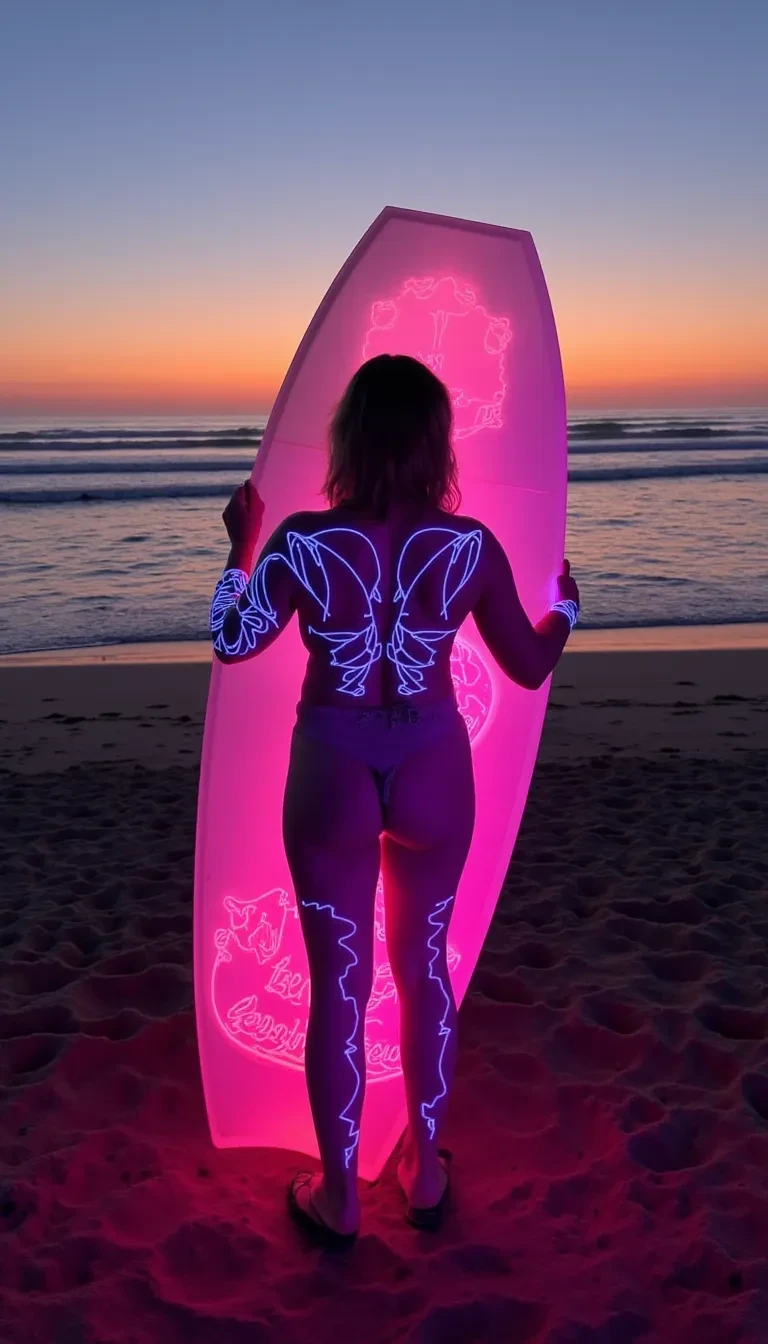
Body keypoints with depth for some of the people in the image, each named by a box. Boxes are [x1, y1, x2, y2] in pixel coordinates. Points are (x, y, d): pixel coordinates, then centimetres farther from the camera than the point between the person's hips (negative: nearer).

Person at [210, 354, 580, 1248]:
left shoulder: (304, 542, -14)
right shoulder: (470, 545, -10)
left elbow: (232, 642, -4)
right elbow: (530, 666, -1)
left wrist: (241, 545, 8)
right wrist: (566, 607, 20)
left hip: (332, 775, -1)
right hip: (433, 772, 2)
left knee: (338, 984, 12)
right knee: (425, 965, 21)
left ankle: (338, 1197, 27)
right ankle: (425, 1170, 35)